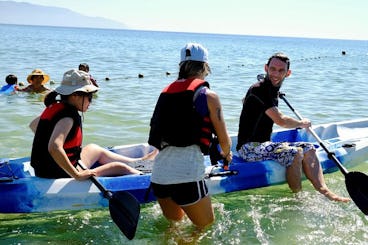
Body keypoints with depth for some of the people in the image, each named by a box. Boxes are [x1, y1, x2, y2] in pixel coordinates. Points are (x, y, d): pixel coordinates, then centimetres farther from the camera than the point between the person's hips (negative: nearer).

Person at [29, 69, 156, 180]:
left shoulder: (56, 108, 5)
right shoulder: (68, 116, -24)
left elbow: (33, 125, 24)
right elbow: (54, 148, -38)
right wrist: (77, 175, -34)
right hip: (60, 177, -11)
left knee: (94, 149, 30)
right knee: (119, 167, -2)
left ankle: (139, 162, 44)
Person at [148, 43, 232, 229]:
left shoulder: (166, 92, 15)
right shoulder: (208, 95, -1)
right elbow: (224, 140, 6)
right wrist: (226, 154, 29)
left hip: (158, 174, 6)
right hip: (187, 176, -6)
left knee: (173, 221, 30)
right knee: (206, 228, 12)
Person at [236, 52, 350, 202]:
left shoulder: (273, 92, 15)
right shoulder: (258, 90, -16)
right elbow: (281, 121, -23)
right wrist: (302, 124, -5)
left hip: (264, 145, 10)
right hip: (249, 148, -10)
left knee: (308, 148, -1)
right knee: (295, 153, -27)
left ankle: (323, 190, -16)